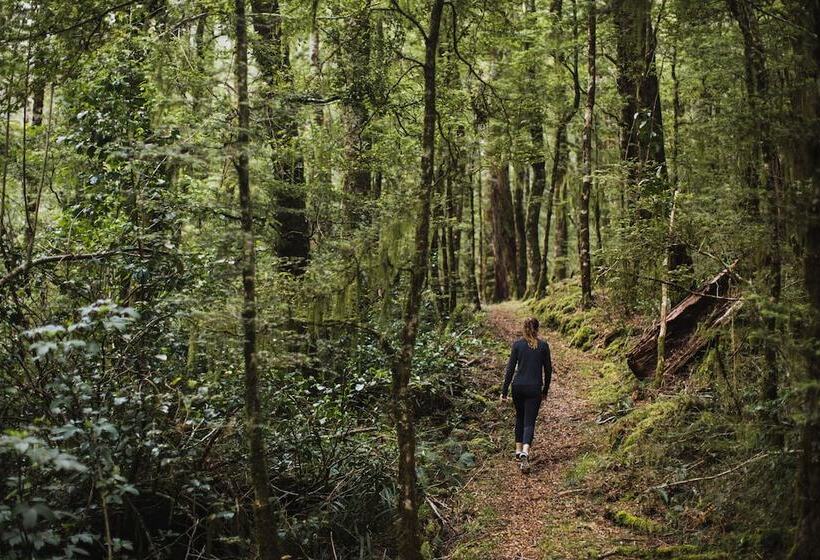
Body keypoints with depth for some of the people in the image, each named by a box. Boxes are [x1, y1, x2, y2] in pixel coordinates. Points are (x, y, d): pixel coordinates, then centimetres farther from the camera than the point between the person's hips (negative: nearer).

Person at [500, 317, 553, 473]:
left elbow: (510, 368, -3)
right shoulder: (543, 345, -2)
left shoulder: (517, 344, -2)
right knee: (529, 422, -2)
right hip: (534, 388, -1)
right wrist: (545, 390, 15)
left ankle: (518, 450, 23)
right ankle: (525, 452, -24)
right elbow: (548, 369, 3)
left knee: (519, 418, 22)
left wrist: (504, 391, 2)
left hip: (518, 386, 1)